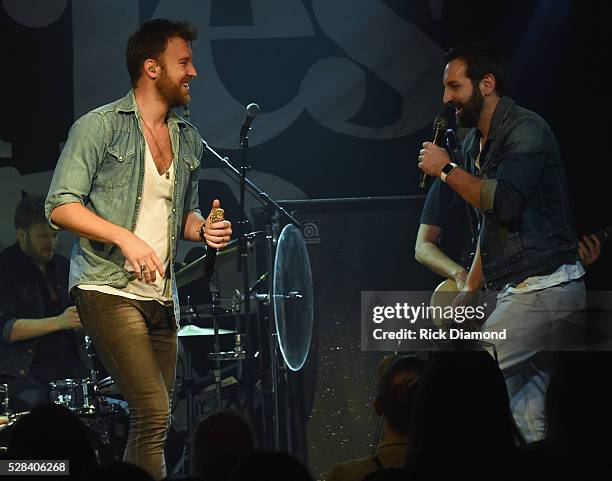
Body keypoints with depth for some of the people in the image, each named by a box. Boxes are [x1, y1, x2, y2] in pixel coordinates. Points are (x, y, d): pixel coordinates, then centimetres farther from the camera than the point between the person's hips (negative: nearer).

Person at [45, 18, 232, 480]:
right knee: (154, 412, -18)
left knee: (155, 421, 5)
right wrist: (125, 238, -22)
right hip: (108, 288, -7)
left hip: (161, 297, 7)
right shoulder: (100, 126, -5)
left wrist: (203, 227, 3)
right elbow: (61, 206, -10)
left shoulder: (188, 139, 15)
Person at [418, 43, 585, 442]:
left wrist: (447, 170, -15)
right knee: (527, 419, 6)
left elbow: (504, 203, -26)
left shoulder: (526, 131, -12)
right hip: (522, 289, 10)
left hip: (545, 286, -10)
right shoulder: (475, 144, 17)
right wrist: (469, 291, 18)